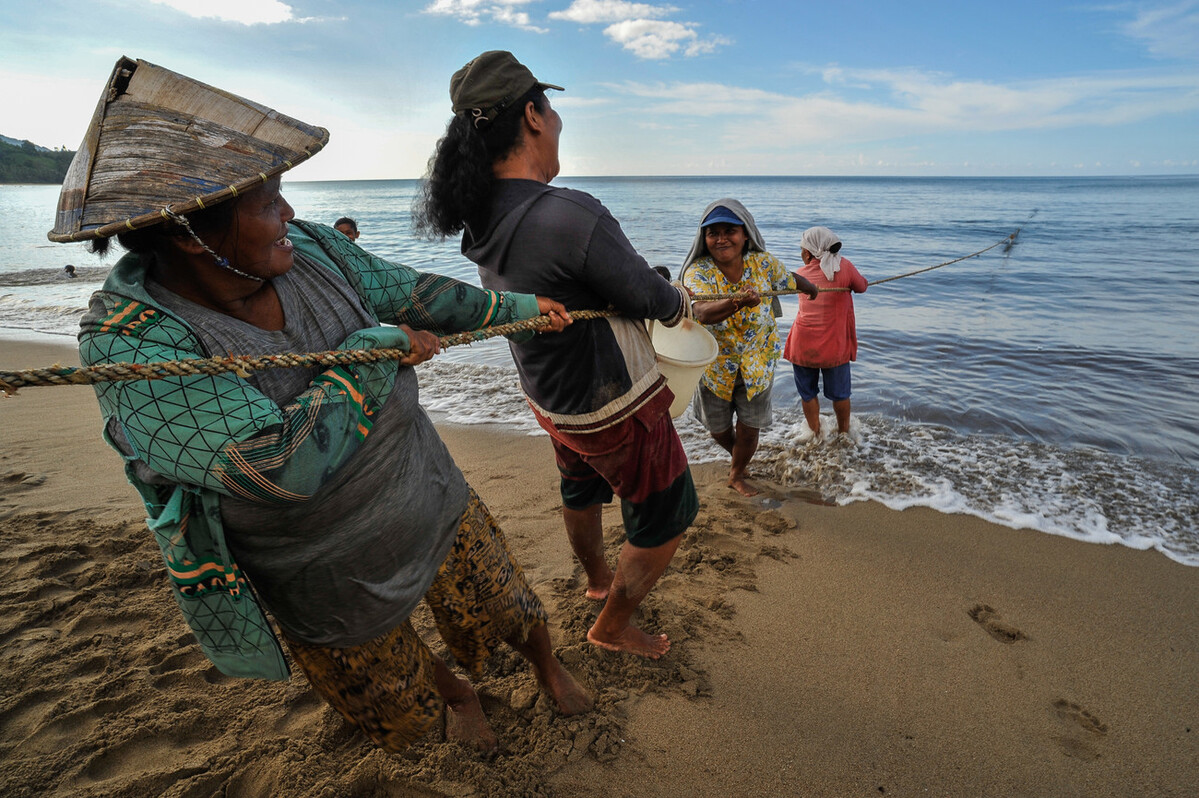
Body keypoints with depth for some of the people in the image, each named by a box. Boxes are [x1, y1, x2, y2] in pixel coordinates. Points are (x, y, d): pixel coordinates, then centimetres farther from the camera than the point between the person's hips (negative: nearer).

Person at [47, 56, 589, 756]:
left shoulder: (307, 248, -13)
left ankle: (550, 669, 55)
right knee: (402, 697, 25)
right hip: (328, 584, -3)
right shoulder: (129, 342, -29)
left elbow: (412, 293, 2)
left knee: (508, 611, 22)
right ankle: (454, 695, 60)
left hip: (433, 502, 4)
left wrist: (518, 307, 12)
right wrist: (380, 350, -27)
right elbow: (284, 465, -38)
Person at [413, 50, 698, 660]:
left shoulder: (481, 216, -6)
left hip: (549, 397, 8)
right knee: (666, 517, 15)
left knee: (582, 491, 31)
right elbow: (651, 297, -20)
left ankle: (596, 577, 59)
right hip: (615, 409, -8)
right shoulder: (573, 216, -33)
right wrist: (683, 304, 4)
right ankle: (613, 626, 33)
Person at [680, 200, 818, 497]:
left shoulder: (763, 263, -16)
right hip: (715, 365, 0)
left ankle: (737, 475, 39)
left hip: (757, 363, 1)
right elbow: (703, 312, -43)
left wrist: (812, 289, 27)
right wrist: (737, 302, -62)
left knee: (749, 430, 9)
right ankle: (738, 456, 52)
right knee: (718, 430, 17)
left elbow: (792, 280, 7)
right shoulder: (698, 271, -23)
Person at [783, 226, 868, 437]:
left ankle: (816, 435, 31)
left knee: (808, 393, 18)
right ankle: (844, 432, 35)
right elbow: (861, 287, 8)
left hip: (803, 346, 1)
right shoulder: (844, 266, -5)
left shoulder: (801, 273, -1)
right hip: (834, 346, -1)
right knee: (839, 394, 17)